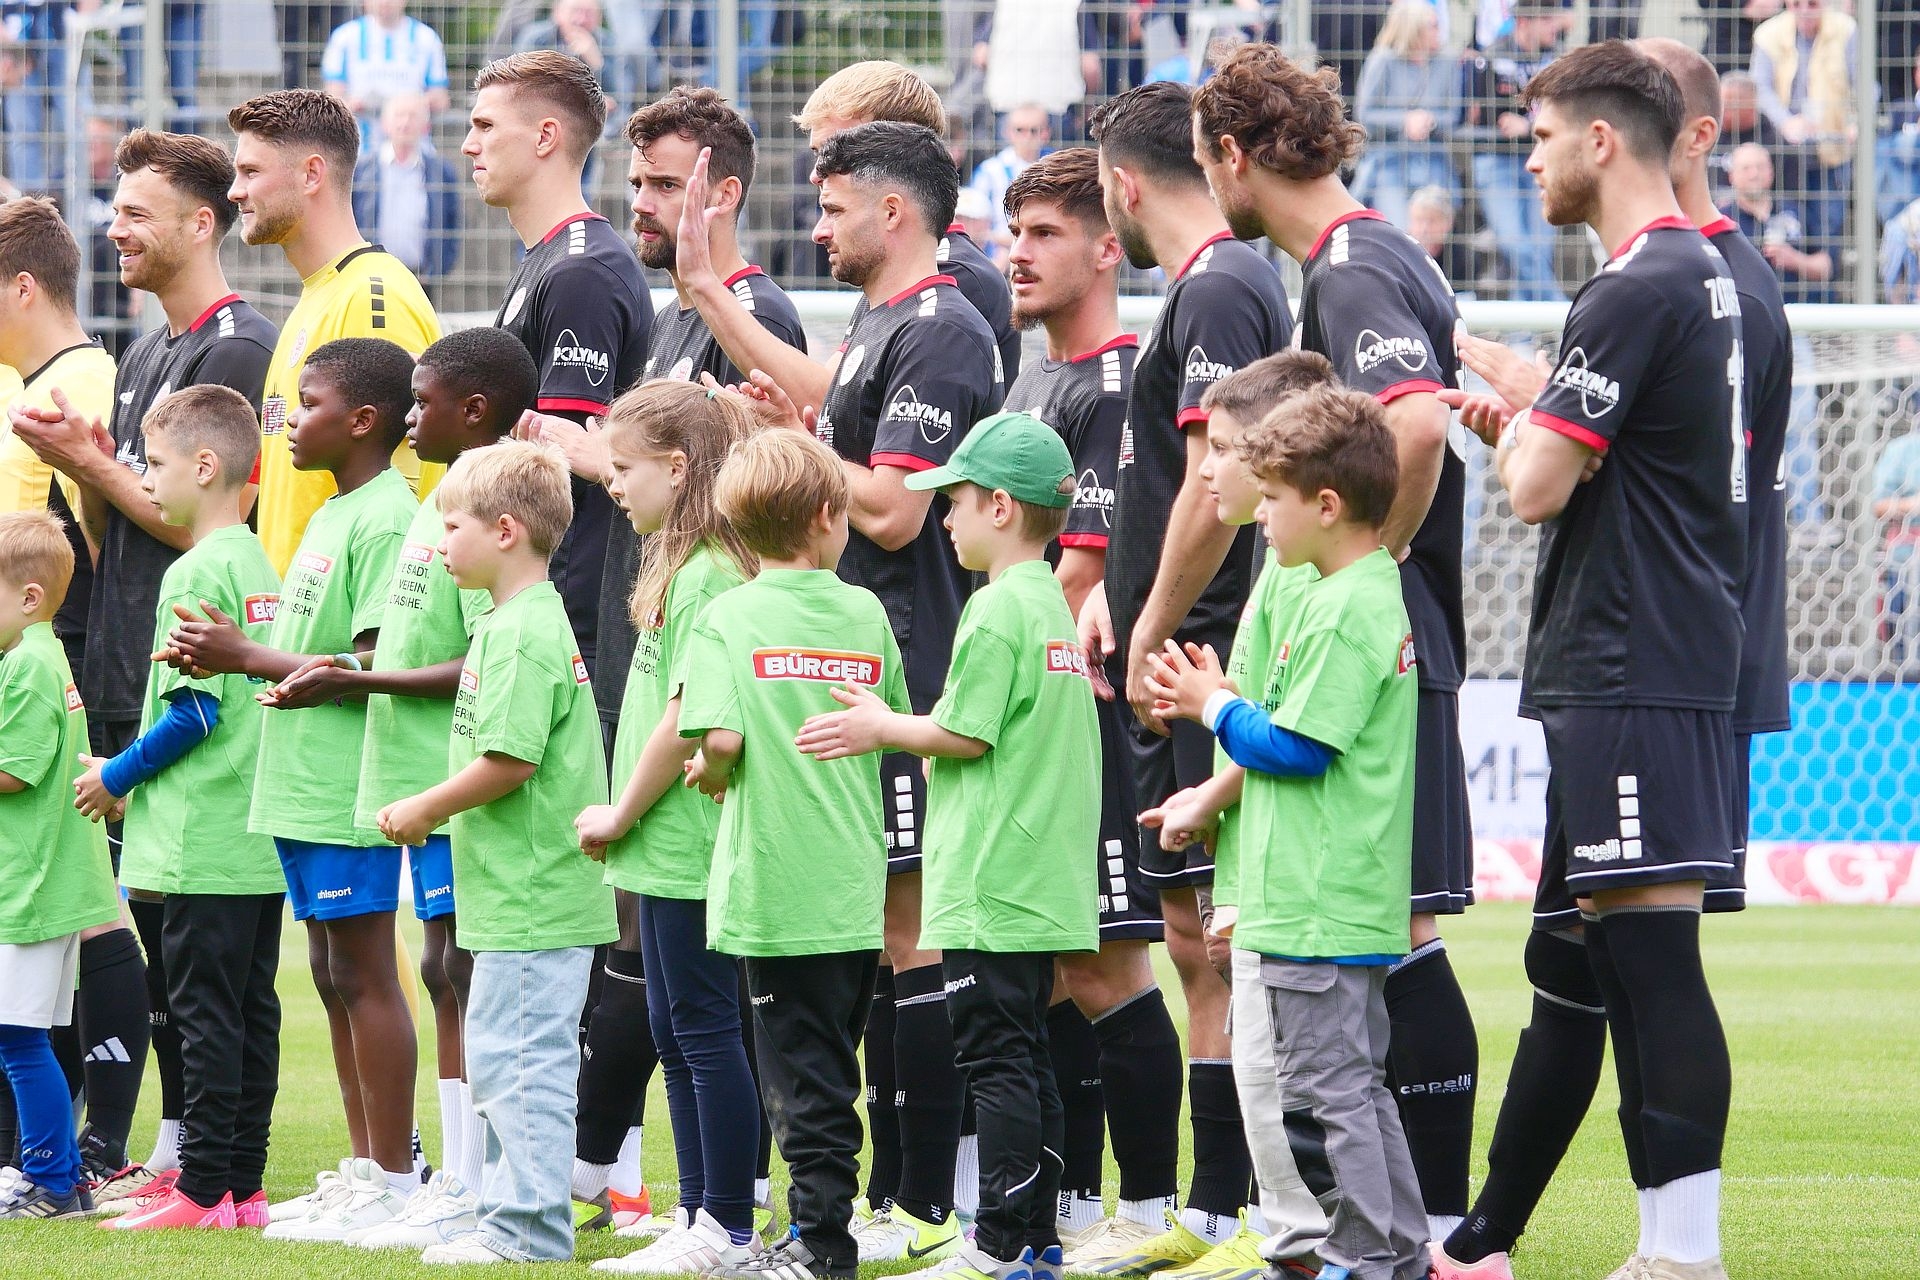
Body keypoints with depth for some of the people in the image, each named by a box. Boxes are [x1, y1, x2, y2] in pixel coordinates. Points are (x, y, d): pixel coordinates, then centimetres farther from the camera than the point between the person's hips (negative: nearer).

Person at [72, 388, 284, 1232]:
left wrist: (117, 777, -5)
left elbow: (194, 711, -19)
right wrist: (132, 773, 20)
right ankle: (241, 1185, 13)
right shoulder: (260, 566, 12)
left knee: (204, 1012, -5)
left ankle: (205, 1190, -3)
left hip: (205, 842, -9)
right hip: (262, 839, 9)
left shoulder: (196, 575, -15)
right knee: (251, 1010, 10)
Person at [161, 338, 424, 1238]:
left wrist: (247, 656, -18)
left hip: (350, 790, -10)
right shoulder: (331, 516, 16)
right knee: (334, 975, 14)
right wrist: (222, 656, 5)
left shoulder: (384, 521, -15)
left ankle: (392, 1182, 0)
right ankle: (363, 1170, 20)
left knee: (364, 973, -5)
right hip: (305, 788, 10)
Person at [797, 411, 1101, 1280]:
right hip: (1046, 883, 9)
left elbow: (967, 734, -16)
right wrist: (892, 728, 22)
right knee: (1026, 1059, 12)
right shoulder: (1053, 604, 15)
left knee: (996, 1060, -8)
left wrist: (884, 730, -1)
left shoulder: (997, 608, -14)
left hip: (990, 883, -9)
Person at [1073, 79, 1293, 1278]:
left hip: (1199, 660, -10)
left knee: (1226, 938, -10)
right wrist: (1117, 600, 14)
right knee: (1201, 943, 13)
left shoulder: (1216, 295, -13)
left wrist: (1154, 636, -15)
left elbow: (1216, 487, -22)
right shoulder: (1239, 283, 18)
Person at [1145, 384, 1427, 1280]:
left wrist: (1214, 704, -5)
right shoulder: (1373, 593, 14)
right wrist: (1216, 794, 21)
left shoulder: (1342, 611, -18)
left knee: (1328, 1087, -6)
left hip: (1319, 906, -10)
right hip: (1354, 902, 10)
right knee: (1358, 1083, 15)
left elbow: (1296, 748, -19)